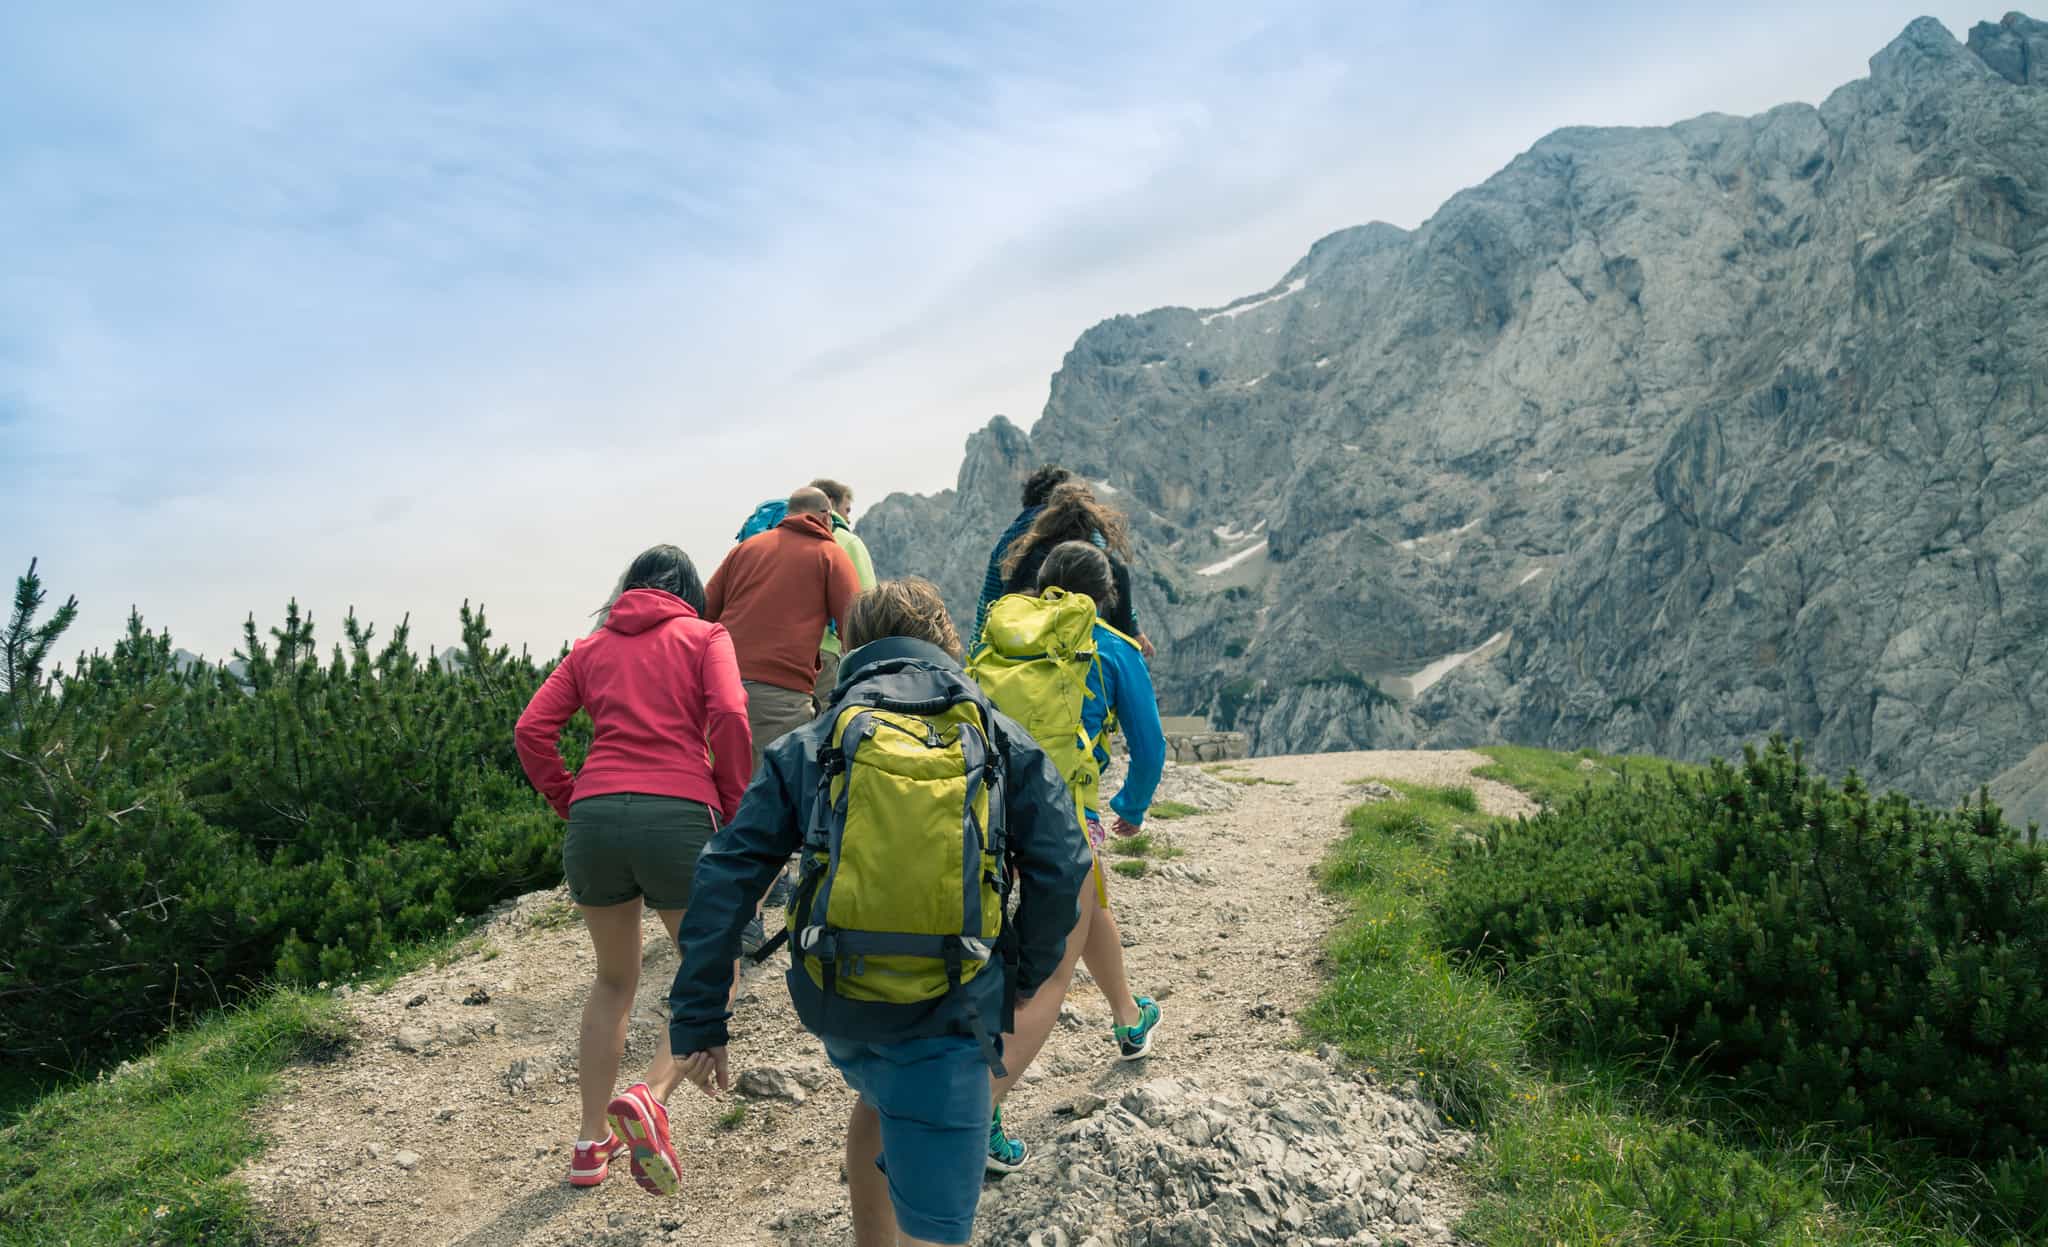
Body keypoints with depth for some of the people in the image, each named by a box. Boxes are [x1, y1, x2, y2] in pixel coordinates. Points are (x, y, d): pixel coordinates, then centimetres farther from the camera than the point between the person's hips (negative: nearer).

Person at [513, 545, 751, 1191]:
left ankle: (590, 1143, 25)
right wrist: (733, 810, 2)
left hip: (595, 820, 4)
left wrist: (569, 802, 16)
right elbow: (729, 717, -6)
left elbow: (531, 731, 9)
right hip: (679, 817, -4)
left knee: (615, 981, 23)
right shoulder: (705, 637, 11)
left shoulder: (591, 646, 20)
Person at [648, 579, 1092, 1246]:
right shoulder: (1002, 739, 7)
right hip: (948, 1012, -3)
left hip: (833, 1001, 3)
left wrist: (697, 1022, 3)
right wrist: (1027, 974, 12)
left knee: (878, 1105, 37)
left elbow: (724, 879, 0)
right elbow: (1061, 865, -3)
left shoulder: (808, 746, 7)